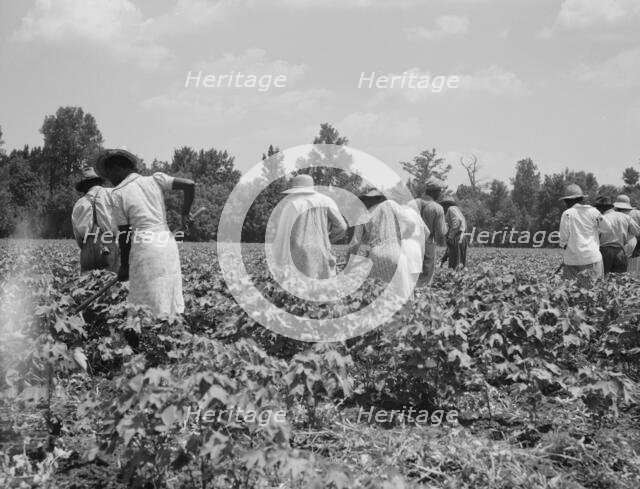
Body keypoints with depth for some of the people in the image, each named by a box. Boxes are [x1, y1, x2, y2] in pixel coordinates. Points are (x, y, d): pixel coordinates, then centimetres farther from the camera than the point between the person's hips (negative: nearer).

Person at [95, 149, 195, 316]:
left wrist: (124, 265, 10)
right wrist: (185, 215, 10)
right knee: (171, 303, 11)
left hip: (145, 248, -5)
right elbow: (190, 185, -2)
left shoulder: (118, 195, -2)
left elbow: (124, 234, -1)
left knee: (151, 307, 0)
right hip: (168, 244, 5)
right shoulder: (155, 180, 7)